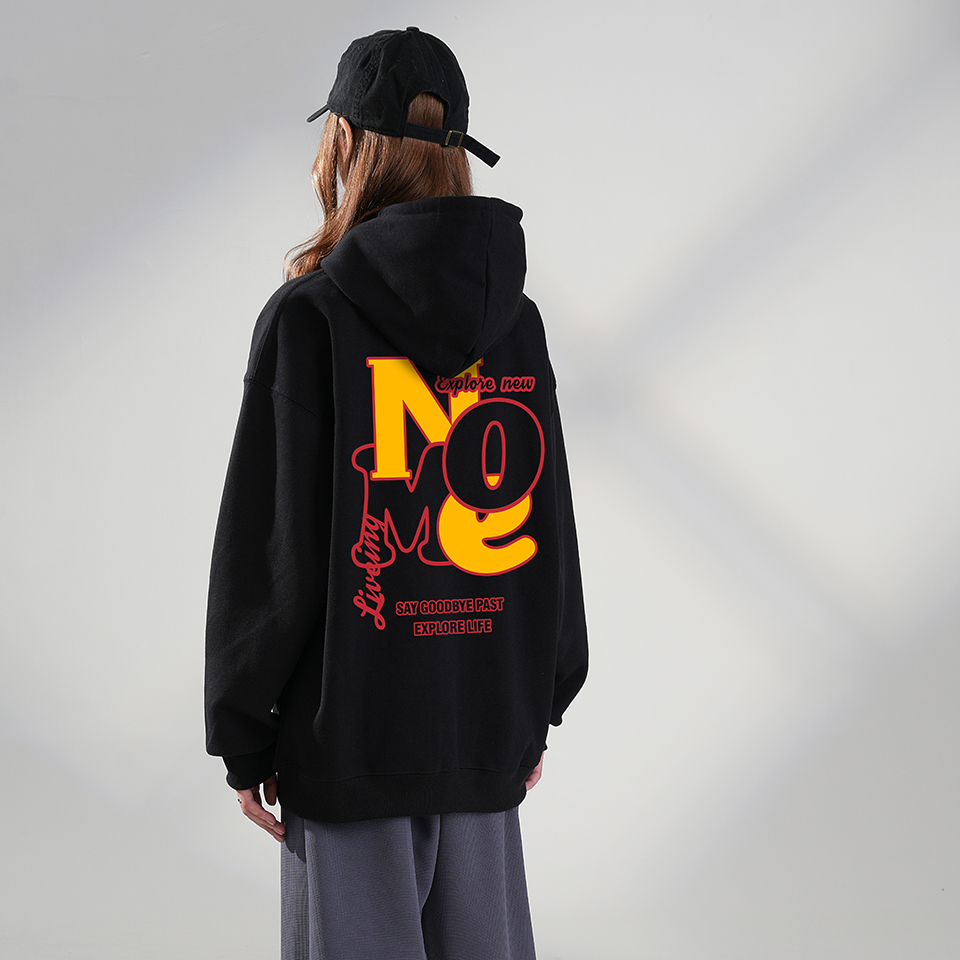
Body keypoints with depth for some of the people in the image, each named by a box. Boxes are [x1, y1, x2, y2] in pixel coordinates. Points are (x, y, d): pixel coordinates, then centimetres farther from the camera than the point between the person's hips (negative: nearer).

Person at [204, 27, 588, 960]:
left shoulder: (310, 318, -11)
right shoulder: (515, 323, 3)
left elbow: (269, 543, -10)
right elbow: (549, 525, 8)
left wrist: (242, 735, -2)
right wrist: (539, 710, 18)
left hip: (348, 726, -5)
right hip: (485, 722, 5)